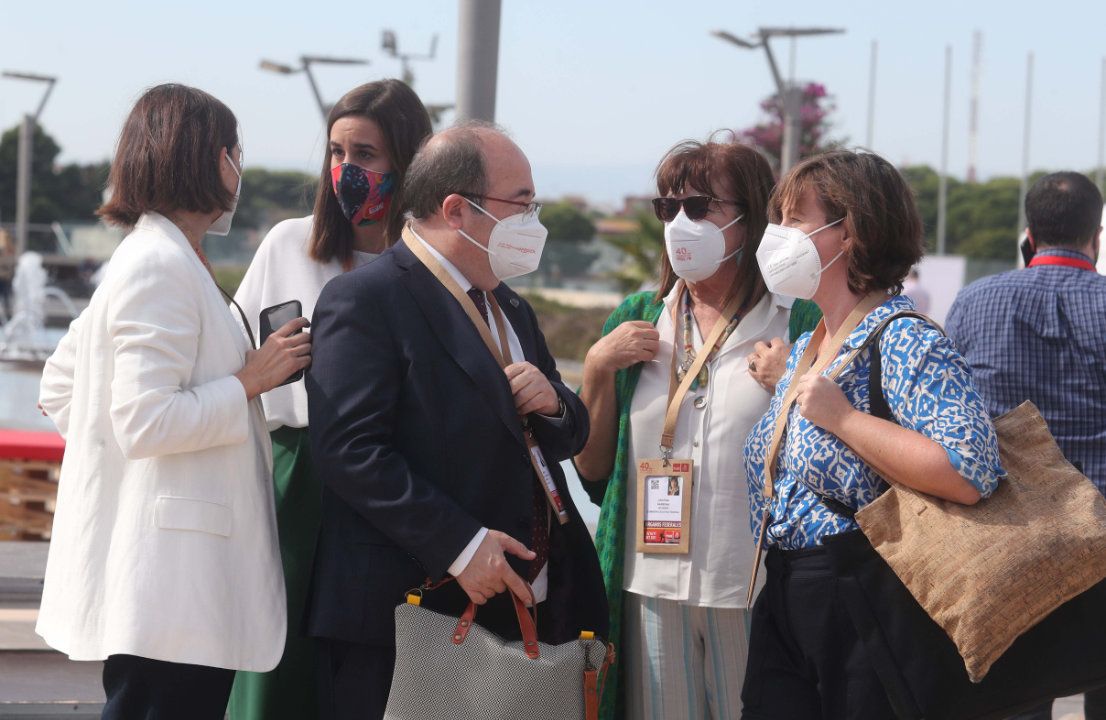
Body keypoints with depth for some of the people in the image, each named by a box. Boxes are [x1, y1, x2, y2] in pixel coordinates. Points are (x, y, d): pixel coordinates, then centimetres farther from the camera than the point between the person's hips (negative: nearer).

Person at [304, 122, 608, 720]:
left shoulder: (509, 310, 20)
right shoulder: (364, 301, -9)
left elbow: (565, 440, 26)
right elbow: (348, 449, -19)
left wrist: (553, 404, 1)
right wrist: (459, 545, -22)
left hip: (522, 615, 8)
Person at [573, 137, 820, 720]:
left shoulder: (800, 323, -2)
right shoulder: (637, 319, 12)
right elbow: (592, 473, 13)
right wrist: (598, 369, 2)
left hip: (754, 591, -3)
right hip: (652, 584, 4)